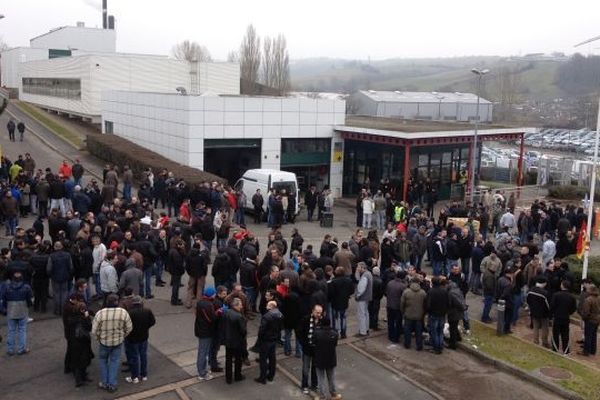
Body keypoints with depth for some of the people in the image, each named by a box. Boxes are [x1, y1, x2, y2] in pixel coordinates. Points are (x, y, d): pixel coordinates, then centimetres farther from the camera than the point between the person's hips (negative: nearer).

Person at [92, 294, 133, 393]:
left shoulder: (100, 313, -21)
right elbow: (129, 328, -6)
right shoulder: (123, 312, -17)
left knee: (103, 360, 22)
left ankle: (105, 383, 27)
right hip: (118, 341, 1)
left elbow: (94, 331, -12)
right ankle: (112, 385, 19)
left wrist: (99, 338, 9)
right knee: (114, 362, 16)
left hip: (104, 341, -1)